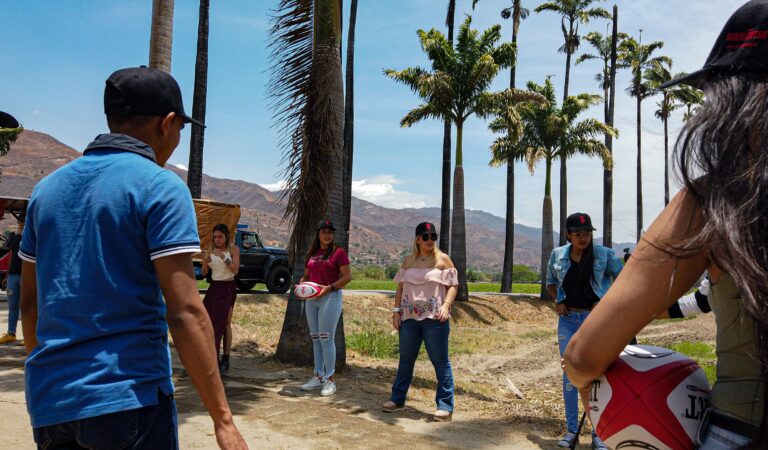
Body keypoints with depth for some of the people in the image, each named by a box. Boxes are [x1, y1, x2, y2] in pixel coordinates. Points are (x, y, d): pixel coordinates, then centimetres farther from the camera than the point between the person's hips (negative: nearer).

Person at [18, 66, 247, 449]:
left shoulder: (48, 187, 9)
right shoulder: (161, 187, -11)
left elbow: (29, 301, 14)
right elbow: (184, 312, -18)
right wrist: (222, 419, -14)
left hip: (48, 403, 6)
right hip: (128, 398, -6)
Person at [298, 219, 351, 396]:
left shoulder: (338, 252, -5)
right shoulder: (312, 253, 14)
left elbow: (347, 276, -11)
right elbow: (306, 275, 21)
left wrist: (329, 288, -20)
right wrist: (301, 283, 0)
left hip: (330, 297, -6)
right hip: (311, 298, 6)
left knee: (326, 338, -7)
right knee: (315, 339, 10)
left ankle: (329, 380, 2)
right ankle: (318, 377, 20)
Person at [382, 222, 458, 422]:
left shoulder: (443, 259, 1)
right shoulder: (408, 261, 12)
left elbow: (452, 286, -2)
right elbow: (400, 288, 13)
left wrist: (446, 306, -17)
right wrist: (396, 311, 6)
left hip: (434, 318, -4)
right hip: (409, 317, 4)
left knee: (440, 361, -2)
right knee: (405, 359, 14)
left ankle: (445, 405, 5)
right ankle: (397, 398, 27)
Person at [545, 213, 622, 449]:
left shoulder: (604, 255, -6)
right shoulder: (557, 255, 1)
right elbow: (550, 283, 17)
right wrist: (557, 301, -1)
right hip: (568, 319, 2)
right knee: (569, 375, 7)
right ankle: (571, 431, 18)